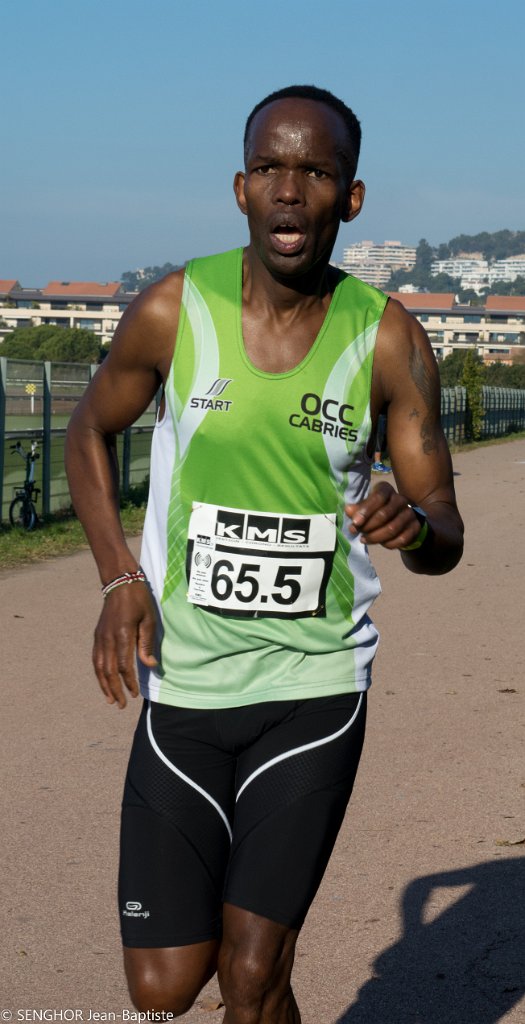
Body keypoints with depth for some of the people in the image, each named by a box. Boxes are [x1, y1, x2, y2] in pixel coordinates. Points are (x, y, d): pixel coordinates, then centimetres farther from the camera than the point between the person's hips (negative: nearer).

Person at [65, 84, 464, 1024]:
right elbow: (89, 431, 13)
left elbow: (446, 539, 1)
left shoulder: (390, 343, -6)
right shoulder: (172, 313, -6)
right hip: (182, 688, 1)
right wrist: (120, 578, -1)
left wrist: (414, 525, -25)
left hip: (315, 688, -1)